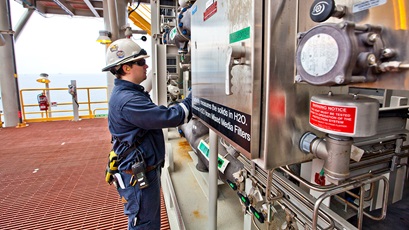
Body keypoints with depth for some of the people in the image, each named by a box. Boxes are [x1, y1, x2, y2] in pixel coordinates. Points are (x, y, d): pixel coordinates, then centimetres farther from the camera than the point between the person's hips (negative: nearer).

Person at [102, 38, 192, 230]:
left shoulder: (128, 93, 10)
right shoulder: (127, 100, -26)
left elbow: (157, 116, 10)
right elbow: (170, 117, -28)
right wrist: (192, 98, -18)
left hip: (146, 169, 10)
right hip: (138, 176, -10)